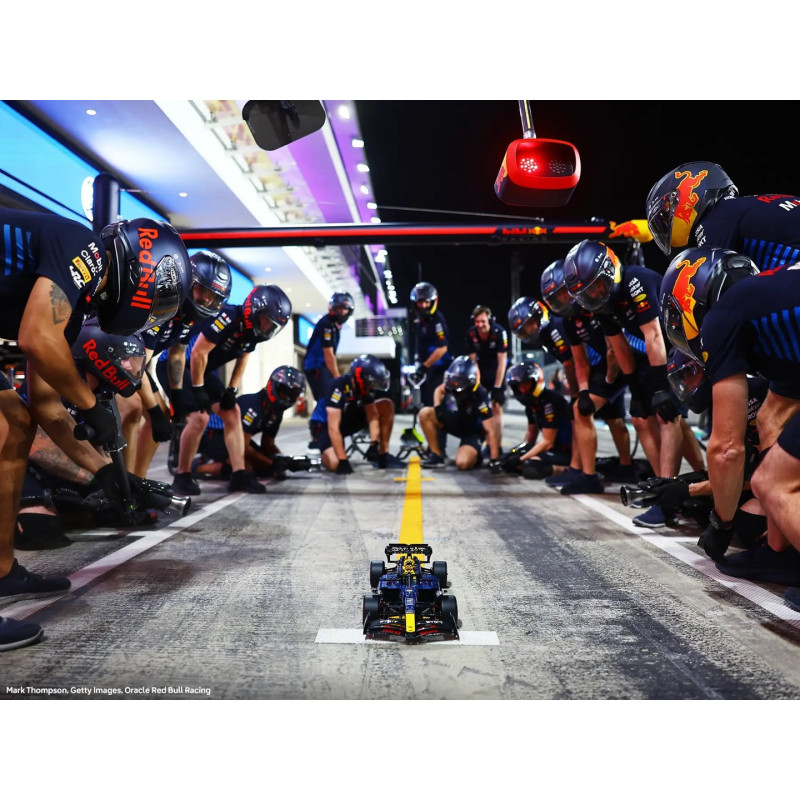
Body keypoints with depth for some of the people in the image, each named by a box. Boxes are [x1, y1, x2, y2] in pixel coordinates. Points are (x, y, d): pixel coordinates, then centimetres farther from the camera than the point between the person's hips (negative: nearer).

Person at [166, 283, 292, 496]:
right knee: (200, 417, -20)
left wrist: (232, 389, 1)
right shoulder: (228, 317, -29)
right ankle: (182, 477, -4)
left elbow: (242, 360, 10)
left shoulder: (252, 329, -3)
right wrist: (198, 390, -21)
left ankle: (239, 474, 2)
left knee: (232, 413, 0)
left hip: (201, 370, 9)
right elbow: (198, 354, -28)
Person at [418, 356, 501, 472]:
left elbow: (490, 431, -31)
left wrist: (494, 460, -33)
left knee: (462, 463, -29)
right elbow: (439, 390, 6)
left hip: (472, 431, -5)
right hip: (454, 421, 5)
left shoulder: (480, 396, -32)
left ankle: (475, 454, 11)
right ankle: (437, 455, -8)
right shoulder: (452, 383, -19)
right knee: (425, 414, -20)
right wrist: (437, 407, -15)